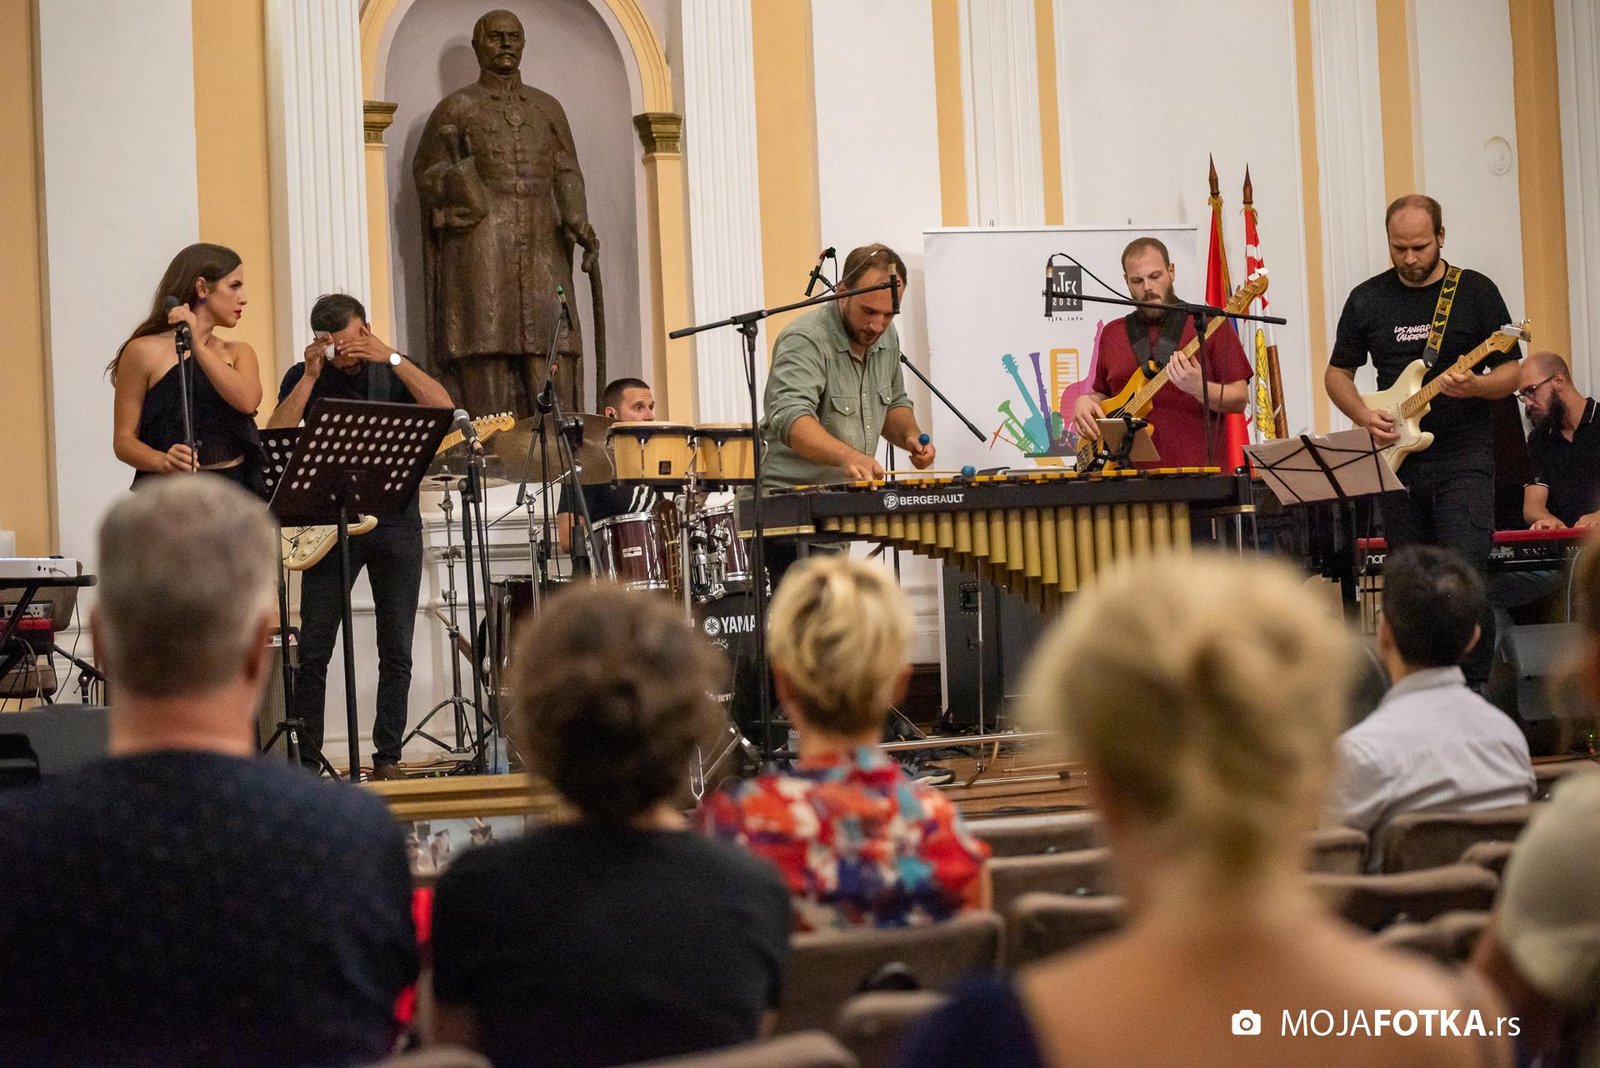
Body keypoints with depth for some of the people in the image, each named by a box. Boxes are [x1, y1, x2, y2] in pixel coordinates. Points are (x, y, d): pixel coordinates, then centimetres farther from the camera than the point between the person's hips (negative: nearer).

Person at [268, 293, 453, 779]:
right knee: (313, 648, -4)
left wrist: (391, 357, -17)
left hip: (395, 522, 1)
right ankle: (306, 758, 3)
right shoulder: (303, 378, 2)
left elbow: (444, 409, -12)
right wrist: (311, 375, -15)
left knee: (396, 649, 3)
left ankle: (387, 755, 10)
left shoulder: (393, 371, 6)